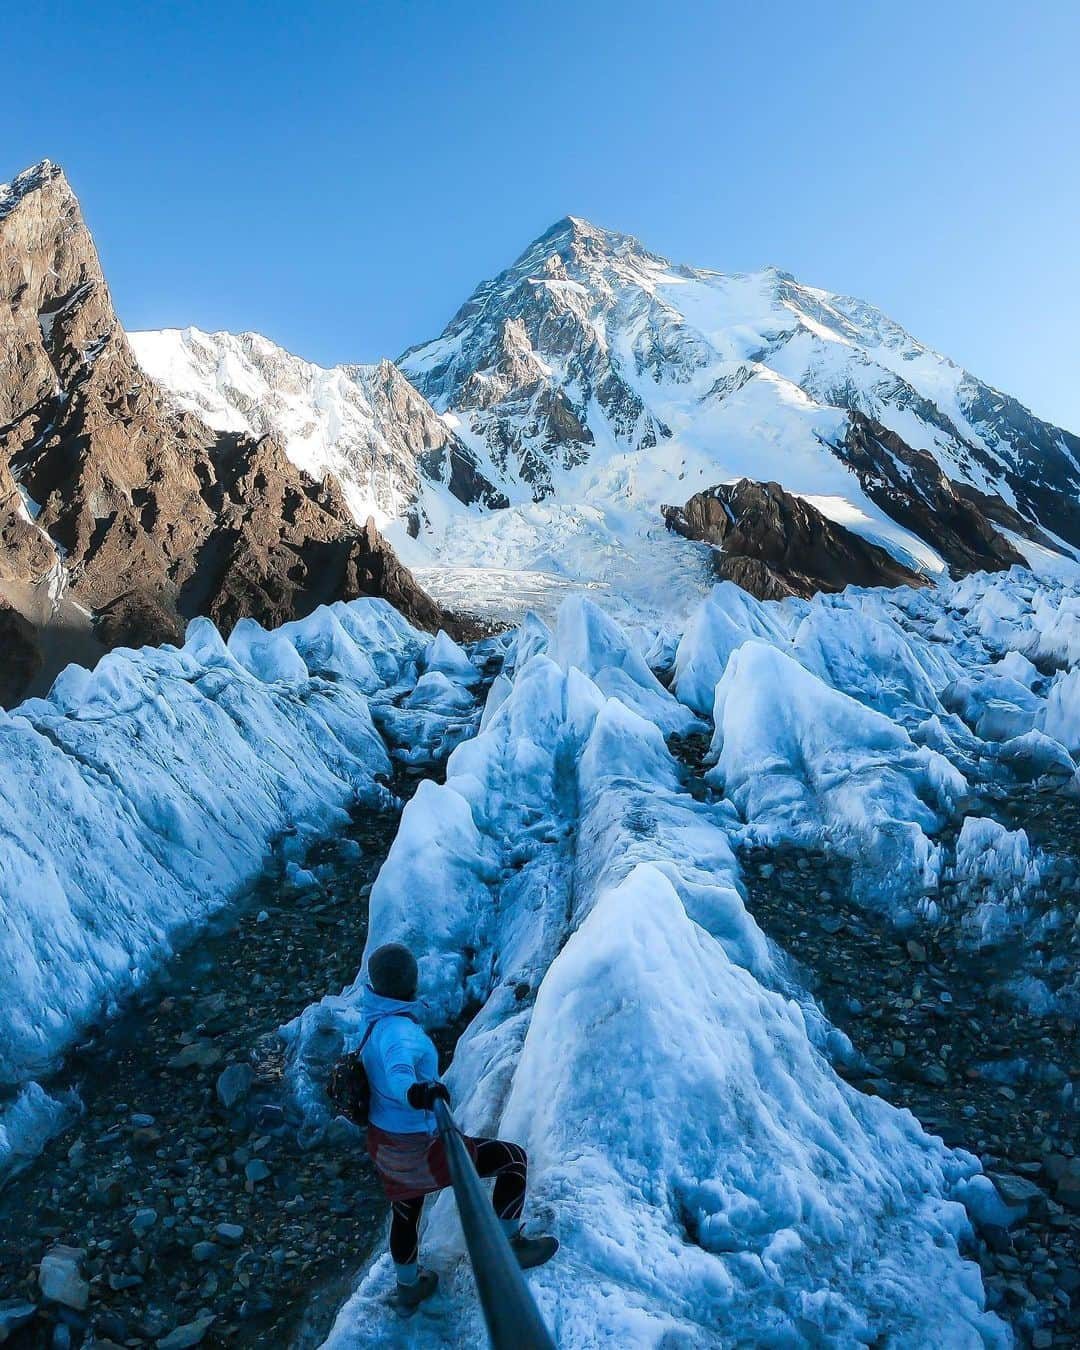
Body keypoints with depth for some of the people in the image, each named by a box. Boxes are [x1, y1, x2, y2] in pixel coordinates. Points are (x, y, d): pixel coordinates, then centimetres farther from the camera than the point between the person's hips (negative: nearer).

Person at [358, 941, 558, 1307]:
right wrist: (416, 1092, -73)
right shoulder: (398, 1031, -32)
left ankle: (409, 1286, 57)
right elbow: (398, 1071, -54)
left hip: (383, 1140, 9)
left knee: (405, 1210, 34)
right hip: (417, 1149, -9)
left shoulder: (373, 1016, -5)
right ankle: (507, 1246, 17)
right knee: (514, 1157, 0)